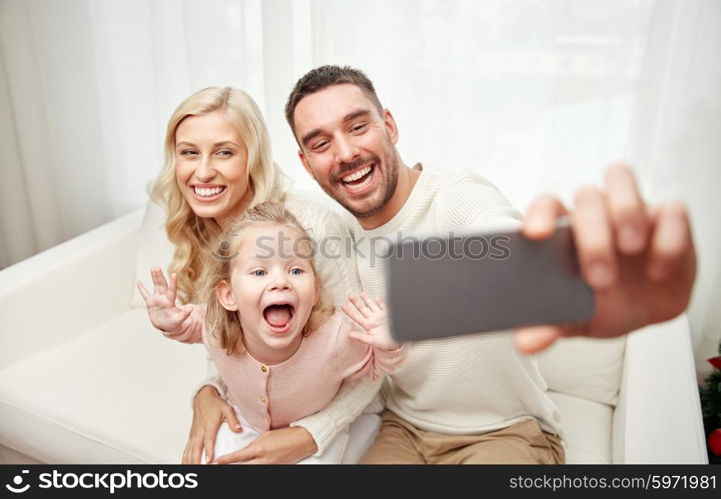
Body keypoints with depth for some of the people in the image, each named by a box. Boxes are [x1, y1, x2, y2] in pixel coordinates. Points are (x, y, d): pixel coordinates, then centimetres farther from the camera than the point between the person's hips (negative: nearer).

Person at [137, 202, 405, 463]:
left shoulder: (336, 339, -38)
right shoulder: (217, 329, -31)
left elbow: (373, 366, -15)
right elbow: (192, 324, -5)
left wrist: (388, 347, -37)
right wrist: (171, 323, -26)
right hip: (246, 422, 2)